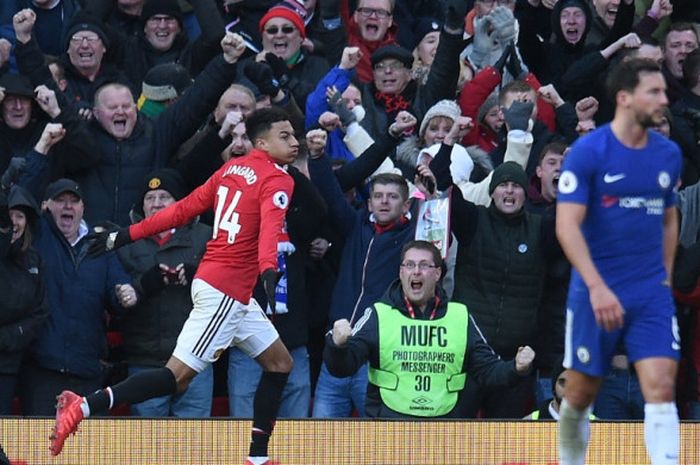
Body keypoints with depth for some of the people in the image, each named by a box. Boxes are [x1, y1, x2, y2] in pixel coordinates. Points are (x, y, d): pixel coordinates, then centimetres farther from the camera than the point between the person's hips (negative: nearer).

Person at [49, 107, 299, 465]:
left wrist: (128, 235, 15)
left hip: (235, 296, 10)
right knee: (178, 376, -11)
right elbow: (270, 228, -30)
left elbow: (183, 209, 12)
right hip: (224, 291, -10)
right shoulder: (276, 180, -11)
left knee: (279, 363, 16)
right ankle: (83, 407, -16)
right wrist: (269, 272, -47)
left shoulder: (232, 168, 13)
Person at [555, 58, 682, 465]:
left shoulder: (669, 154, 5)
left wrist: (665, 277, 14)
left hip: (652, 294, 3)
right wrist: (597, 287, -24)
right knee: (582, 393, 9)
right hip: (596, 292, -3)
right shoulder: (588, 152, -10)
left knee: (661, 387, -12)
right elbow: (567, 226, -16)